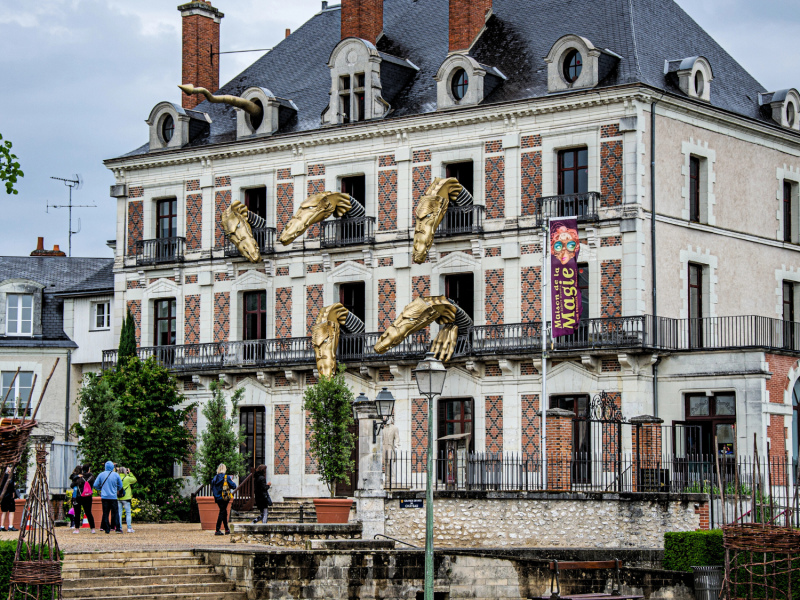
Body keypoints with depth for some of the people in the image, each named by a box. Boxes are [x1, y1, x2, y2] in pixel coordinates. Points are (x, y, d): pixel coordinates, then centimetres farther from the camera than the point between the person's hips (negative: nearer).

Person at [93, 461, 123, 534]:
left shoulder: (101, 475, 0)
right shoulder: (116, 475, -2)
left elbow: (95, 485, 3)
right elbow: (120, 486, 6)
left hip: (104, 497, 1)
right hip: (113, 497, -1)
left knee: (105, 513, 5)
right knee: (115, 513, 3)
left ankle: (107, 529, 2)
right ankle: (117, 528, -3)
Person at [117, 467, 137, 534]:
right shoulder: (127, 478, -9)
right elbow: (134, 480, 5)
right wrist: (130, 473, 11)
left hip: (118, 498, 3)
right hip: (126, 498, -3)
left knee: (119, 513, 7)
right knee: (128, 513, 2)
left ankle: (119, 528, 5)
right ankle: (129, 528, -2)